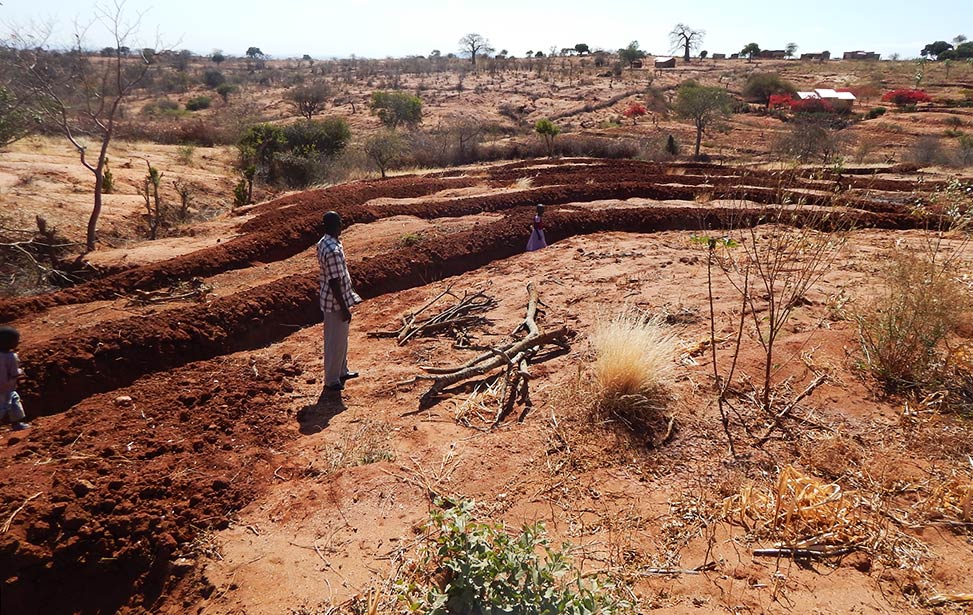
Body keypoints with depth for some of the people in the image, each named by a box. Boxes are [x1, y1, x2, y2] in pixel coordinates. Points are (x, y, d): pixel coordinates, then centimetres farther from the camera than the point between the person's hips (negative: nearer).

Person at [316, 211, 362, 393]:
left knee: (341, 337, 23)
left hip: (332, 298, 10)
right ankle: (331, 381, 18)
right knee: (335, 341, 4)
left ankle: (342, 371, 39)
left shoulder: (324, 243, 4)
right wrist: (344, 308, -19)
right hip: (336, 302, -10)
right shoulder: (333, 250, -28)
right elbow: (335, 283, -26)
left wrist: (348, 297, 22)